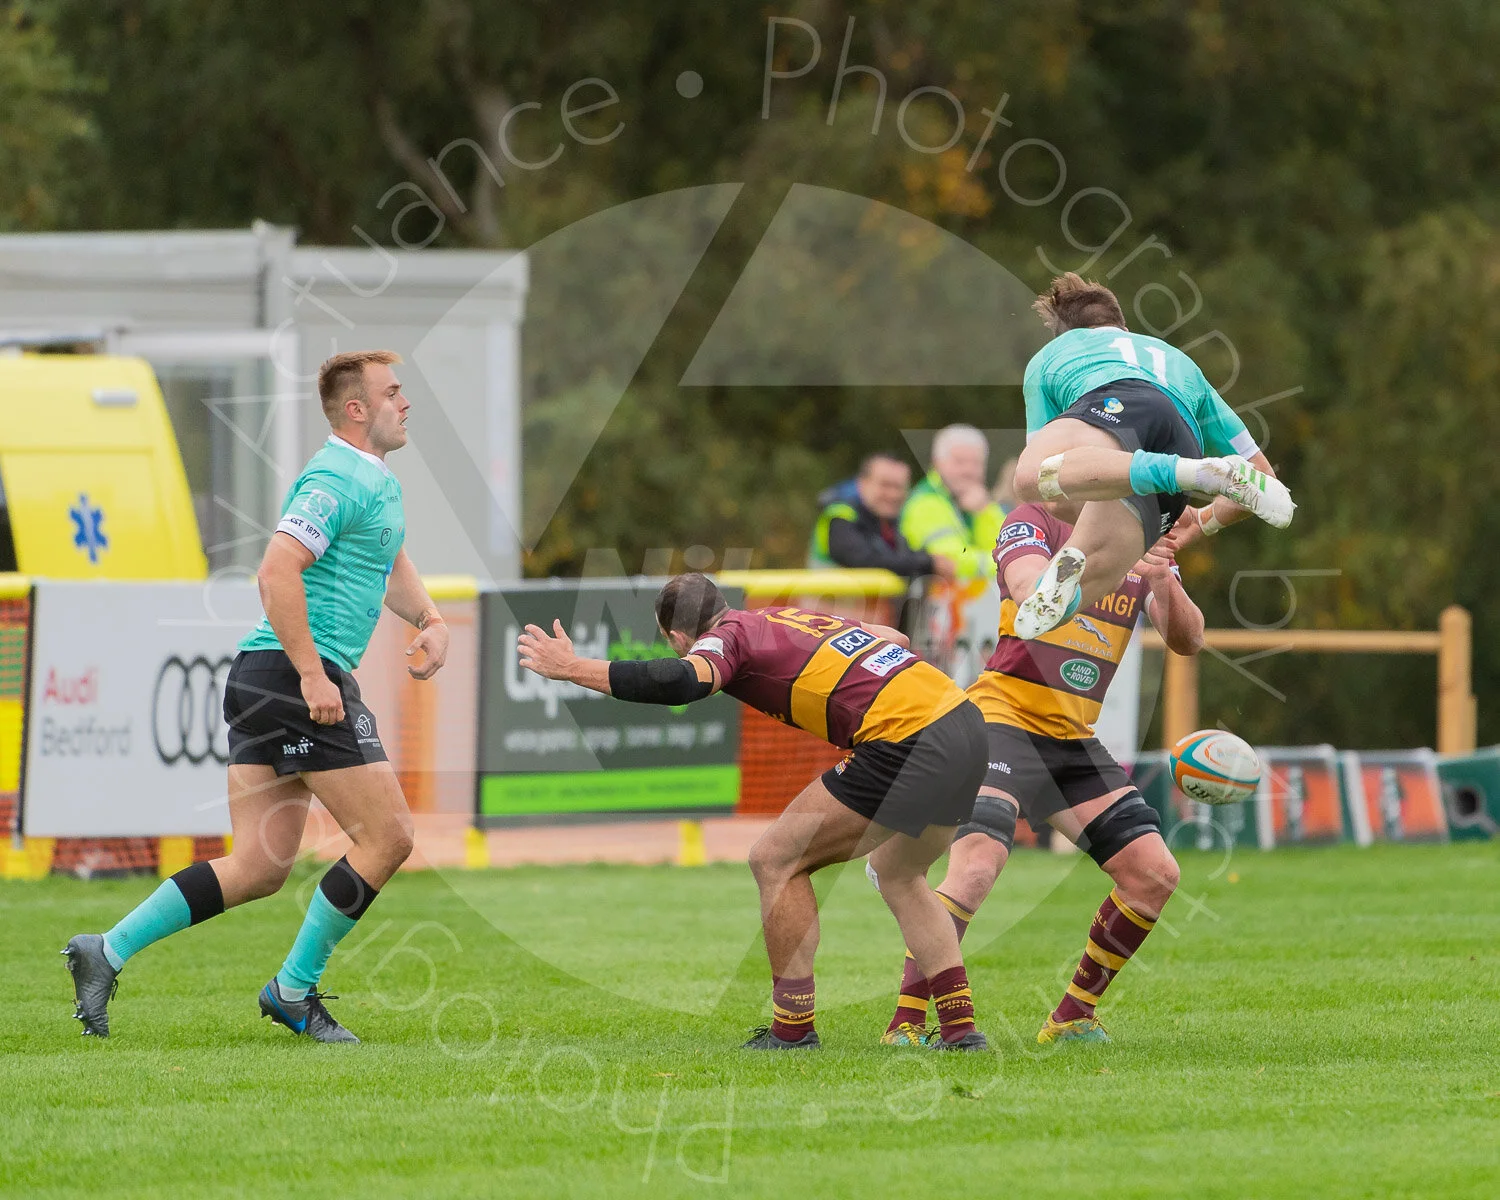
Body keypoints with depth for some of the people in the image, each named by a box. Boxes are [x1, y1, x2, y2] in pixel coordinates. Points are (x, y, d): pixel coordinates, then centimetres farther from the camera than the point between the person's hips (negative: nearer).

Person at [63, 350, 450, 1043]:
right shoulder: (337, 480, -13)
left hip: (265, 677, 10)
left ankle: (109, 951, 5)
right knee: (387, 837, -5)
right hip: (294, 676, -10)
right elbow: (276, 573, -23)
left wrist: (430, 621, 13)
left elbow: (391, 569, 34)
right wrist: (313, 675, -25)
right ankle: (295, 989, 2)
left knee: (258, 868, 7)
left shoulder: (377, 483, 21)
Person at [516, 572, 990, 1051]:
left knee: (775, 859, 5)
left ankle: (793, 1029, 6)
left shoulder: (729, 638, 0)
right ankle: (960, 1027, 24)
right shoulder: (795, 617, 23)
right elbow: (892, 636, 32)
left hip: (906, 738, -8)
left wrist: (571, 668, -13)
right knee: (900, 875, 30)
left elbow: (682, 680, -22)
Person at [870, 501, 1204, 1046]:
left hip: (1074, 738, 7)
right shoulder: (1033, 524, -5)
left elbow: (1187, 640, 1)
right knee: (977, 864, -26)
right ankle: (906, 1022, -20)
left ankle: (1072, 1019, 13)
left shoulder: (1143, 548, 11)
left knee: (1155, 874, -1)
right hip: (1004, 716, -7)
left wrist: (1164, 581, -18)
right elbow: (1032, 592, -25)